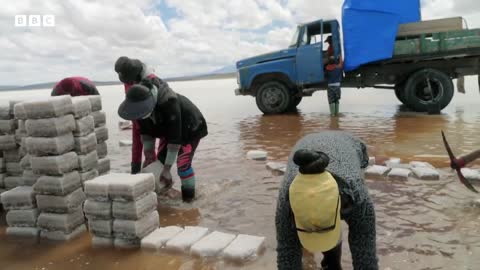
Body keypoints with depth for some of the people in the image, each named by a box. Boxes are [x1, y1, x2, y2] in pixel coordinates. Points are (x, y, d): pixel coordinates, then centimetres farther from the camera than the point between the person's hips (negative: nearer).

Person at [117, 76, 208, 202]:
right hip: (167, 127, 7)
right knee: (161, 159, 1)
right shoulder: (140, 103, -20)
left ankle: (188, 197, 4)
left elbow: (175, 137, -39)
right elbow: (145, 130, -5)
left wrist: (167, 169, -36)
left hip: (190, 128, -7)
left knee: (183, 163, -15)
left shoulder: (168, 103, -42)